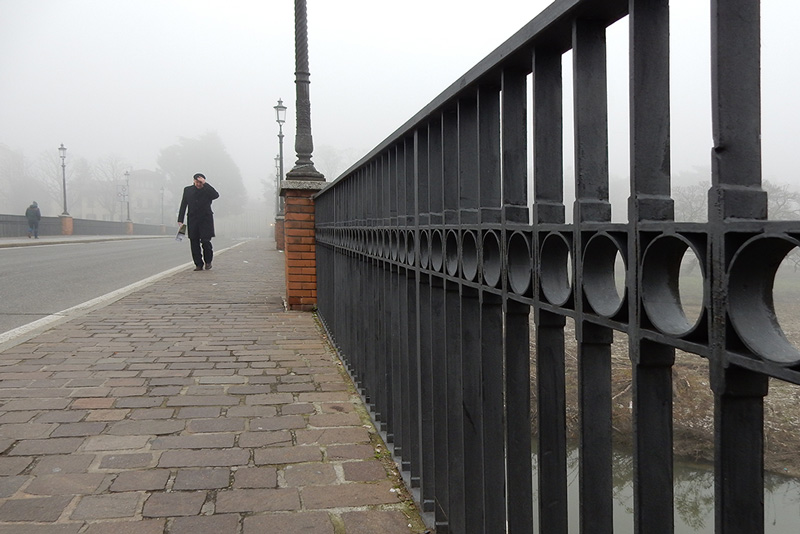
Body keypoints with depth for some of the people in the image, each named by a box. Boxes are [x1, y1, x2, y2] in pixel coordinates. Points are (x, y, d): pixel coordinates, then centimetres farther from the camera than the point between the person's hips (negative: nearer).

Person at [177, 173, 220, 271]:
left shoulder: (207, 190, 1)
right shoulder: (187, 190, 10)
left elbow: (216, 195, -21)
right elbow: (183, 205, 10)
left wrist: (205, 184, -19)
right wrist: (180, 220, 3)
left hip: (206, 220, -3)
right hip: (192, 220, 3)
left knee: (205, 241, -10)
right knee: (194, 243, 0)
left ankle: (208, 261, 13)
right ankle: (198, 264, 8)